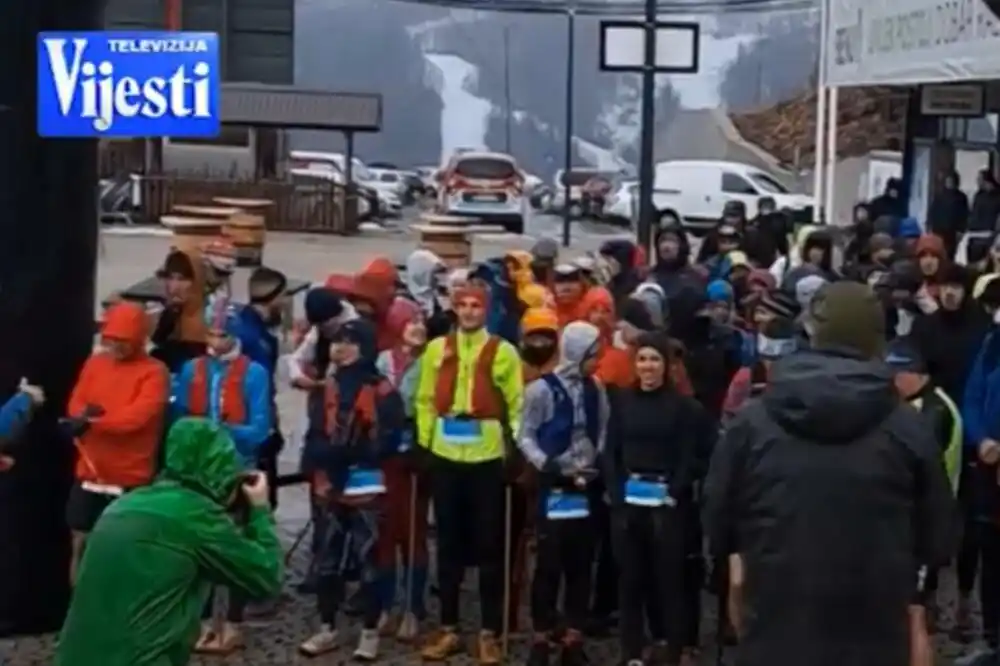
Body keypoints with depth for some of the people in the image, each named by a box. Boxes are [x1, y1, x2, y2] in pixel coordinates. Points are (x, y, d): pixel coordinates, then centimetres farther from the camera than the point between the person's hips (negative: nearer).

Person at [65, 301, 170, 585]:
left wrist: (91, 421, -16)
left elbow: (137, 417, -20)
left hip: (130, 478, -5)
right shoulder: (95, 363, 9)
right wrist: (84, 415, -18)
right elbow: (75, 405, 5)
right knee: (80, 543, 11)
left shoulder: (154, 372, -9)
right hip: (89, 472, 5)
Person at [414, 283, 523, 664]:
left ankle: (489, 633, 12)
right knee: (448, 544, 10)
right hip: (445, 455, 2)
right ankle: (448, 629, 19)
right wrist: (424, 443, 1)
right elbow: (425, 399, 8)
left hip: (487, 456, -2)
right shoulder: (437, 349, 8)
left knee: (489, 545, 4)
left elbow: (517, 405, 2)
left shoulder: (503, 352, 1)